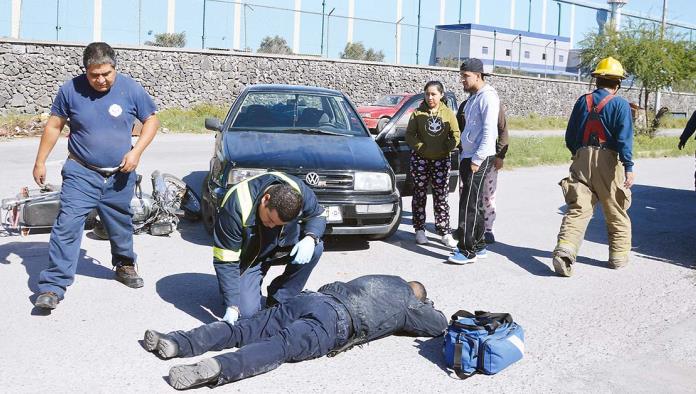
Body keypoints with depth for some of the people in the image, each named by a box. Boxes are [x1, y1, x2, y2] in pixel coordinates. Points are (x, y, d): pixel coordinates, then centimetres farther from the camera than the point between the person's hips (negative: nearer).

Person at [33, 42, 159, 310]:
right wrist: (40, 161, 3)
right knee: (67, 226, -12)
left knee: (121, 225, 17)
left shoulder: (131, 89, -6)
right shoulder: (71, 90, -7)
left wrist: (136, 151, -10)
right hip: (81, 174, -2)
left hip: (120, 176, 2)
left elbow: (151, 120, 4)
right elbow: (54, 126, 3)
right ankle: (53, 286, -7)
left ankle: (125, 265, 43)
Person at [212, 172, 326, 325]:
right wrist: (232, 306, -32)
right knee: (247, 311, -20)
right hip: (248, 257, -3)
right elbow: (225, 261, -29)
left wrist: (310, 238, -31)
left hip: (283, 244, 4)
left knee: (315, 248, -25)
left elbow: (318, 215, -7)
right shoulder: (235, 207, -36)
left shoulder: (299, 191, -27)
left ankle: (278, 300, -8)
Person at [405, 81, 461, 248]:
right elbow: (410, 134, -1)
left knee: (441, 197, 1)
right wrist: (420, 147, -13)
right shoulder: (418, 113, 1)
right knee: (419, 195, 6)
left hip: (441, 160, 0)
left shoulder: (448, 113, 4)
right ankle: (420, 230, 17)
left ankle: (445, 233, 6)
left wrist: (447, 148, -11)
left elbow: (455, 135, 4)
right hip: (420, 159, 0)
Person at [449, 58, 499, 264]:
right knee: (474, 204, 13)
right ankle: (478, 246, 21)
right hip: (468, 156, 10)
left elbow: (489, 131, -18)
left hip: (480, 159, -10)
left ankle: (468, 250, -7)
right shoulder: (472, 98, 18)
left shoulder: (488, 96, -11)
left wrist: (477, 159, -19)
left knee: (469, 204, -10)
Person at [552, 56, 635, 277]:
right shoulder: (620, 104, -3)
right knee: (616, 211, 11)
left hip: (582, 160, 3)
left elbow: (570, 137, 13)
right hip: (608, 161, -3)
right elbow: (624, 138, -13)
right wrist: (629, 167, -16)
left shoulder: (583, 101, 10)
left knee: (578, 208, -1)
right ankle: (619, 256, 20)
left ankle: (565, 249, -21)